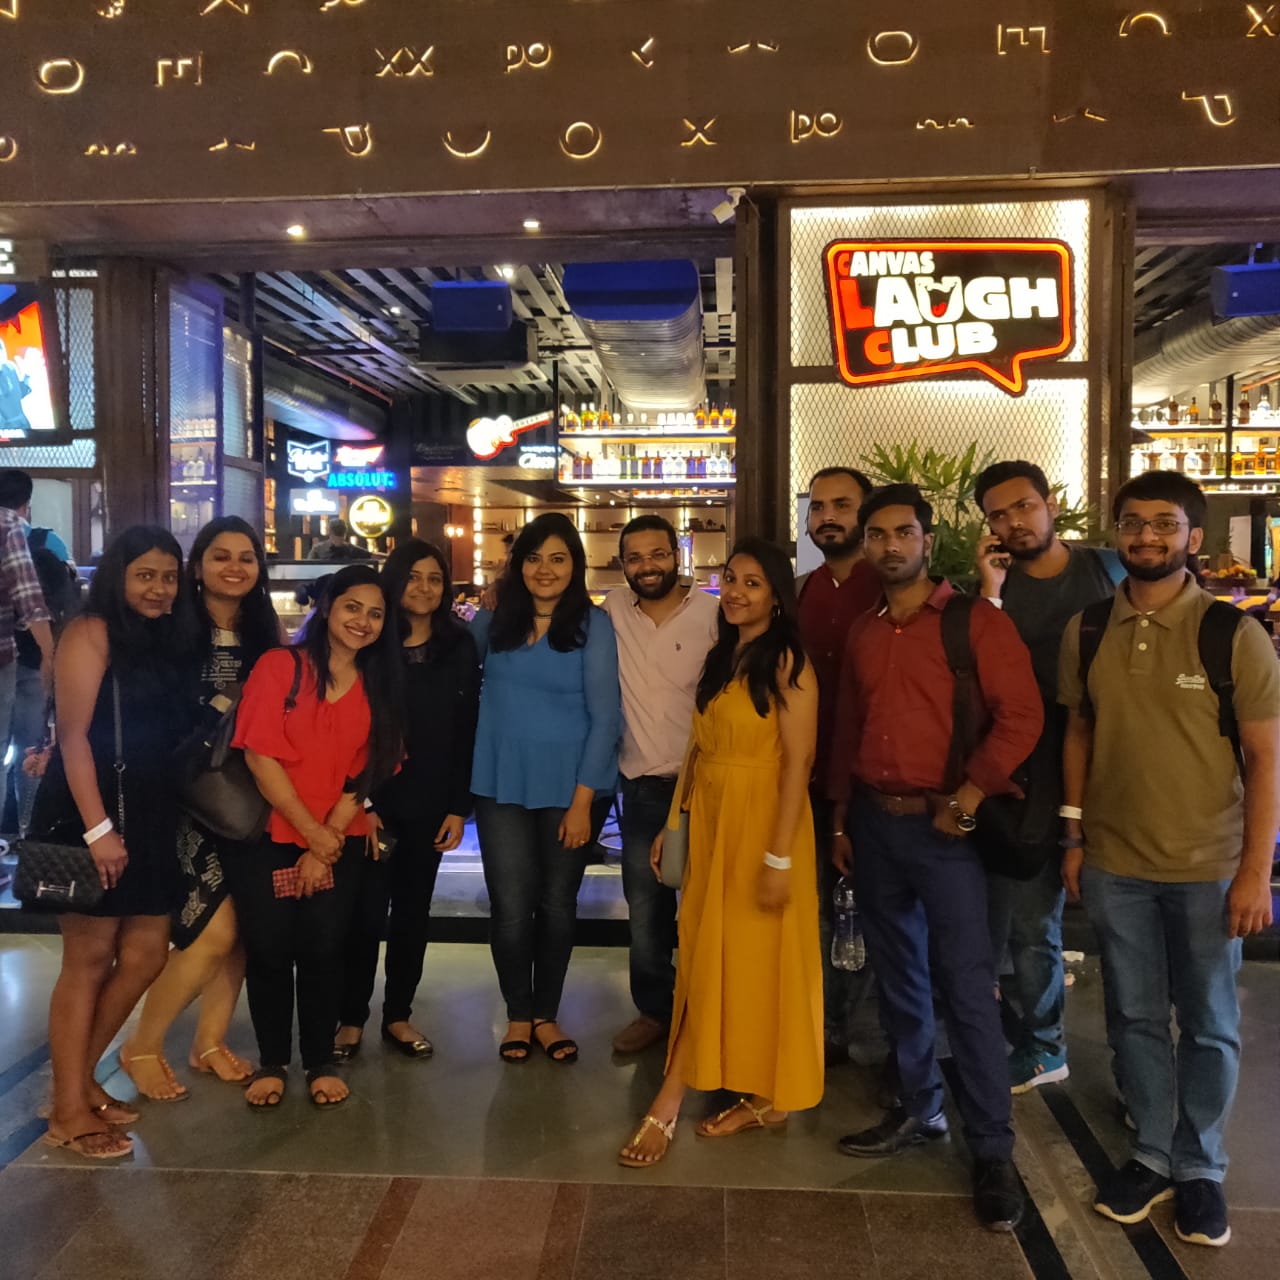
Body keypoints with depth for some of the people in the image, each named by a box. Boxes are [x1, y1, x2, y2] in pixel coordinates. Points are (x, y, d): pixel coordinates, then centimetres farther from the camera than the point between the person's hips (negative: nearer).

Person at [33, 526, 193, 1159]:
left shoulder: (166, 643, 14)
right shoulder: (91, 633, -8)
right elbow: (74, 735, -15)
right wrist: (98, 828, -20)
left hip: (150, 821, 7)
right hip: (89, 817, -7)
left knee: (144, 956, 8)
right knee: (89, 959, 0)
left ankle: (79, 1077, 26)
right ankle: (69, 1112, 12)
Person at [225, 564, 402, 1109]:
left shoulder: (379, 687, 5)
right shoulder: (280, 665, -6)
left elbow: (367, 774, 2)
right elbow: (260, 756, -12)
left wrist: (327, 845, -7)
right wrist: (311, 832, -12)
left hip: (339, 844, 2)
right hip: (269, 836, -2)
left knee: (323, 950, 3)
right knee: (269, 950, 3)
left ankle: (321, 1062, 21)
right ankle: (271, 1062, 22)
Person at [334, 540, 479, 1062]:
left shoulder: (459, 647, 3)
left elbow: (466, 731, 3)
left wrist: (458, 806, -1)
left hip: (429, 805, 2)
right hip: (372, 801, -2)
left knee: (413, 910, 11)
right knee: (367, 911, 0)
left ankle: (398, 1015, 25)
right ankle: (351, 1018, 17)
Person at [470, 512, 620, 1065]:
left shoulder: (592, 624, -6)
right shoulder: (491, 621, 3)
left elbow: (605, 716, -8)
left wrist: (583, 801, -11)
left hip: (571, 788, -1)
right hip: (503, 787, 2)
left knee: (557, 903, 11)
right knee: (511, 905, 3)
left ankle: (546, 1015, 29)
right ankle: (518, 1015, 25)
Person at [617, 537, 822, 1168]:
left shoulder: (787, 663, -12)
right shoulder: (720, 658, 11)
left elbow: (798, 761, -16)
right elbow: (700, 748, 12)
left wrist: (779, 855, -19)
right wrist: (674, 821, 10)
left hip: (760, 823, -8)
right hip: (710, 820, 8)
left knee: (753, 956, 3)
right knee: (707, 956, 12)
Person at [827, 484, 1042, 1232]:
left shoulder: (975, 621, -6)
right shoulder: (862, 634, 11)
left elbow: (1021, 715, -12)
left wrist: (966, 800, -15)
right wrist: (841, 819, 14)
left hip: (944, 826, -5)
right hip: (874, 823, 6)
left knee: (967, 988, -3)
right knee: (899, 976, 14)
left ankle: (993, 1152, 9)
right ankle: (920, 1112, 30)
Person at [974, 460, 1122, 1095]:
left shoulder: (1110, 568, 3)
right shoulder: (994, 592, 1)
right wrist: (991, 594, -17)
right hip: (1038, 777, 0)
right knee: (1028, 919, 10)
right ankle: (1039, 1047, 29)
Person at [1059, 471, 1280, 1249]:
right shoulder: (1086, 632, 0)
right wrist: (1073, 838, 6)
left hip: (1207, 868, -2)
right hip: (1113, 865, 3)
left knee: (1209, 1025, 12)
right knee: (1137, 1017, 14)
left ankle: (1201, 1169, 31)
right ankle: (1152, 1156, 32)